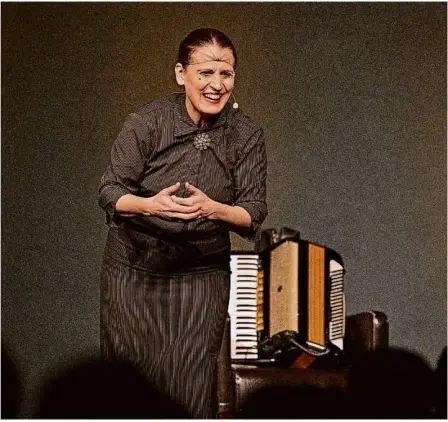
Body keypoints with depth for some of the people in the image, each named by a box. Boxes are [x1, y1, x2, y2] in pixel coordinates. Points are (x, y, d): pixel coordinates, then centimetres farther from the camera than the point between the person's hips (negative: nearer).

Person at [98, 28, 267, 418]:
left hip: (202, 273, 0)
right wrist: (150, 204, -32)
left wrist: (213, 209, -30)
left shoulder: (246, 135, -7)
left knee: (192, 384, -5)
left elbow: (254, 213, -8)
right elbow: (111, 192, -10)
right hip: (134, 268, 0)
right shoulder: (147, 122, -12)